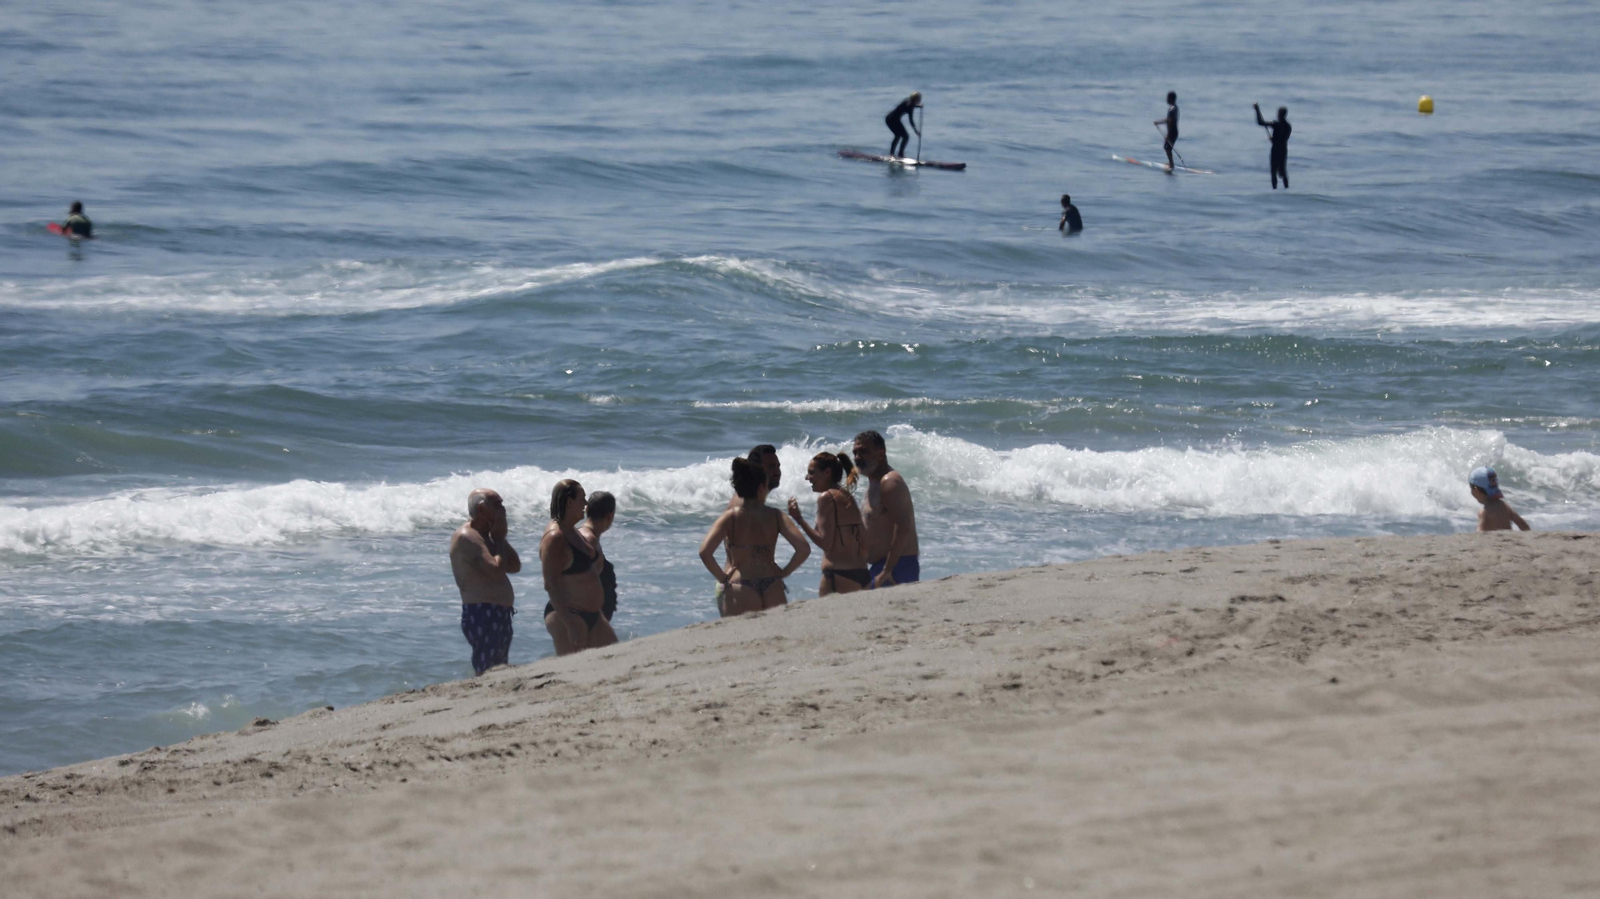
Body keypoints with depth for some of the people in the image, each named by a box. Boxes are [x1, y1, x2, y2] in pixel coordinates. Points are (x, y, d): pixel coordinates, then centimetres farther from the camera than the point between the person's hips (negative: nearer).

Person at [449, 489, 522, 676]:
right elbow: (496, 570, -23)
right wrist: (499, 539, -9)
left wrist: (501, 539, 5)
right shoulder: (466, 537, -13)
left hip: (498, 616, 11)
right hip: (483, 616, -11)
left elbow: (515, 566, 15)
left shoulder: (483, 536, 19)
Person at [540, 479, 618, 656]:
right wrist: (569, 624, -27)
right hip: (567, 615, -10)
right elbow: (550, 585, -23)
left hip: (590, 615, 10)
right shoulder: (555, 538, -18)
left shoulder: (572, 531, 13)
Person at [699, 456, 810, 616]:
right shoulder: (775, 516, 3)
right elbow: (804, 548, -5)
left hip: (740, 589, -2)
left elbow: (705, 552, -15)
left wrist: (721, 577, -2)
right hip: (772, 586, 2)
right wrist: (784, 572, 8)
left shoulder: (730, 517, -2)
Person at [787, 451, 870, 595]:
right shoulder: (848, 498, 17)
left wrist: (799, 519, -7)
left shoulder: (826, 497, -7)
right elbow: (864, 544, 16)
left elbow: (825, 543, -12)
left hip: (838, 575, -8)